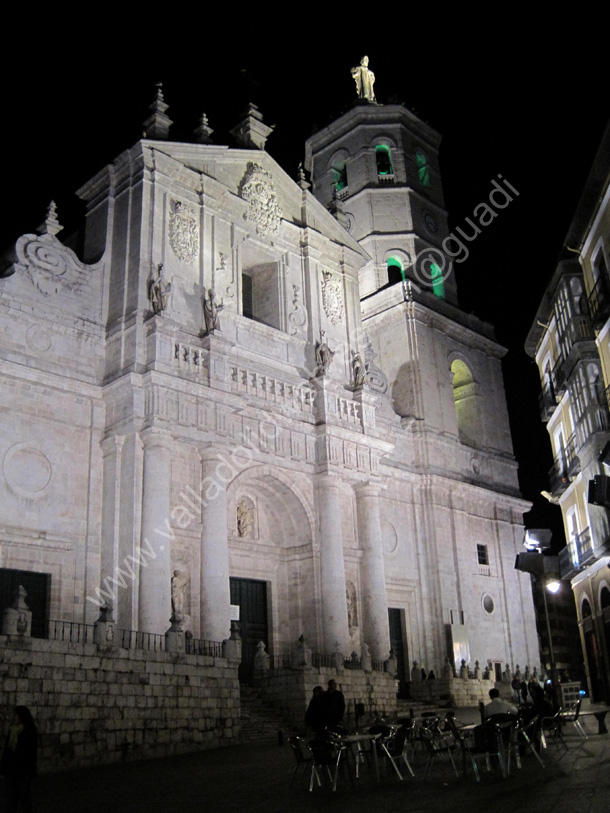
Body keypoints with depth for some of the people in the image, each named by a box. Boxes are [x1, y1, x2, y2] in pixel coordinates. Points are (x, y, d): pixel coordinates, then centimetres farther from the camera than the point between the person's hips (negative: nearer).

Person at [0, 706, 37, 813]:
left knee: (24, 798, 5)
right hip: (10, 771, 6)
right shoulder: (11, 731, 7)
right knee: (11, 797, 9)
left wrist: (27, 772, -15)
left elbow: (31, 754, -12)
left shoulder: (30, 732, -12)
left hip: (23, 772, -6)